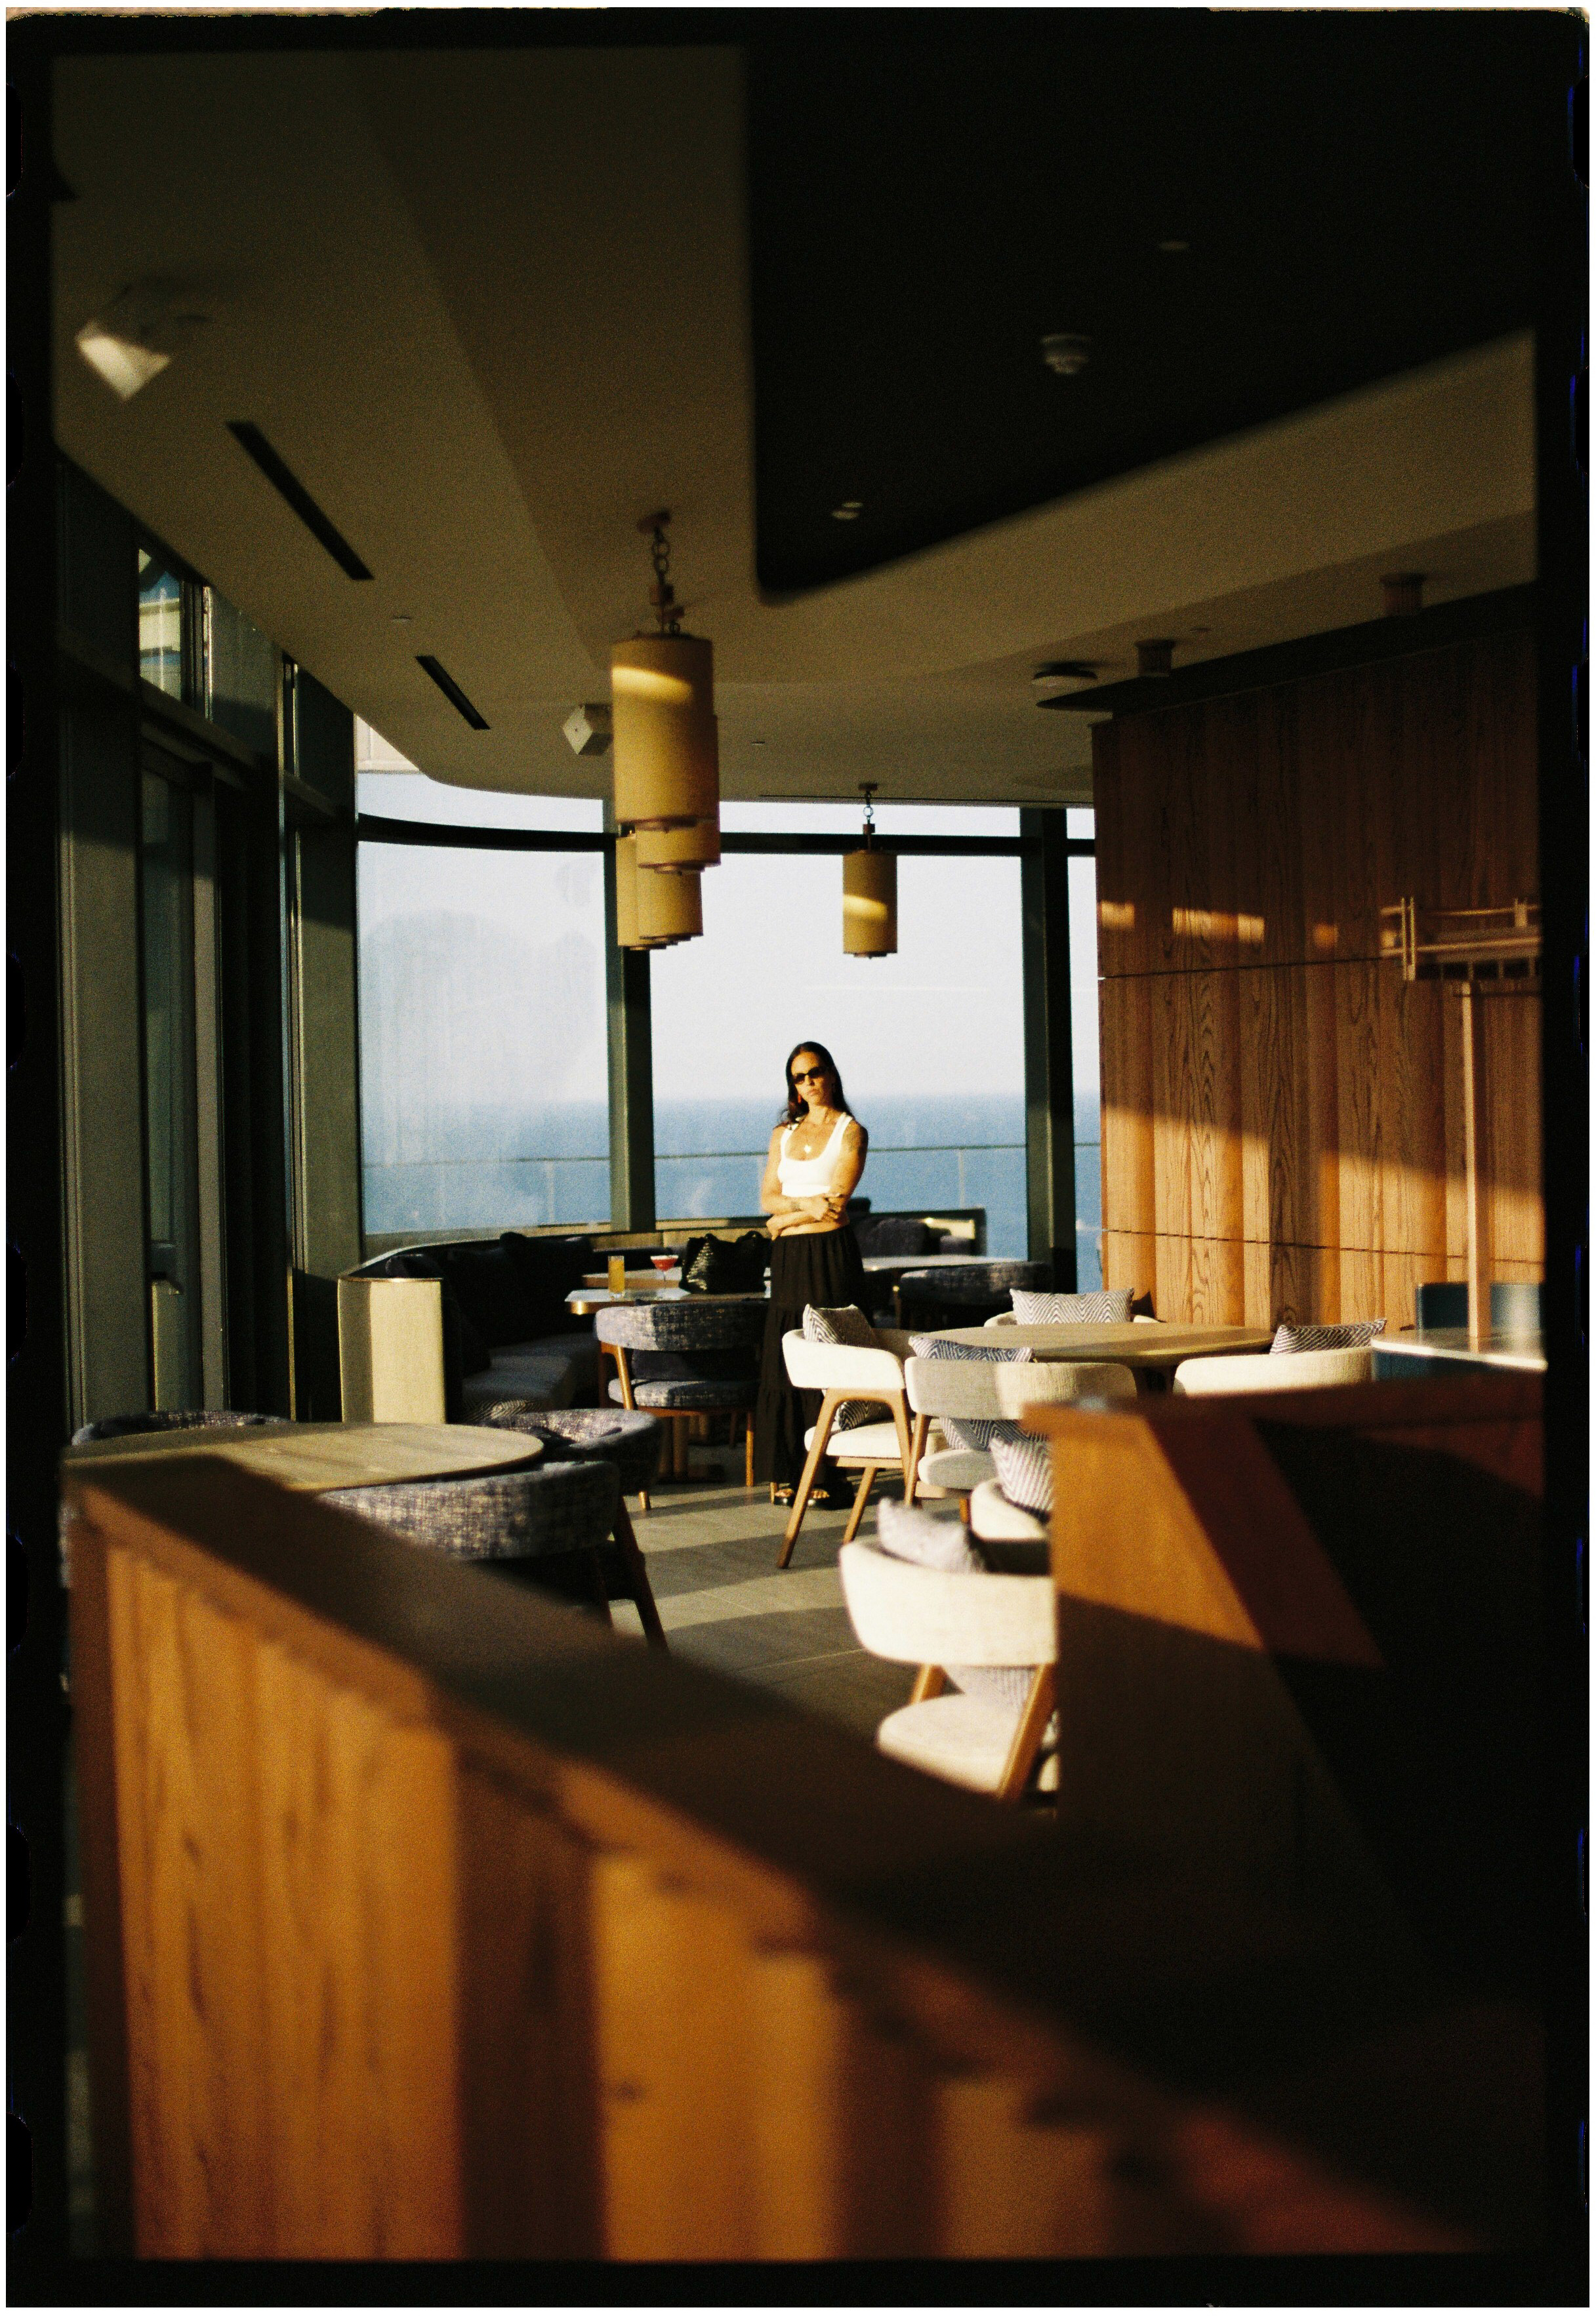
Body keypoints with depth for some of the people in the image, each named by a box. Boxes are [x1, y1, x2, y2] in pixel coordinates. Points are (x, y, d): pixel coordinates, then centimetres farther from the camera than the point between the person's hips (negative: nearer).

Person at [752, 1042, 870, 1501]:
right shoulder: (783, 1133, 15)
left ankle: (827, 1474, -1)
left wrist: (783, 1220, 0)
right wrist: (806, 1204, -12)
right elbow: (767, 1198, 7)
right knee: (784, 1364, 2)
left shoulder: (851, 1132, 0)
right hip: (789, 1258, 5)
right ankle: (786, 1474, 7)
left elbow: (836, 1202, -9)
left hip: (831, 1255, -5)